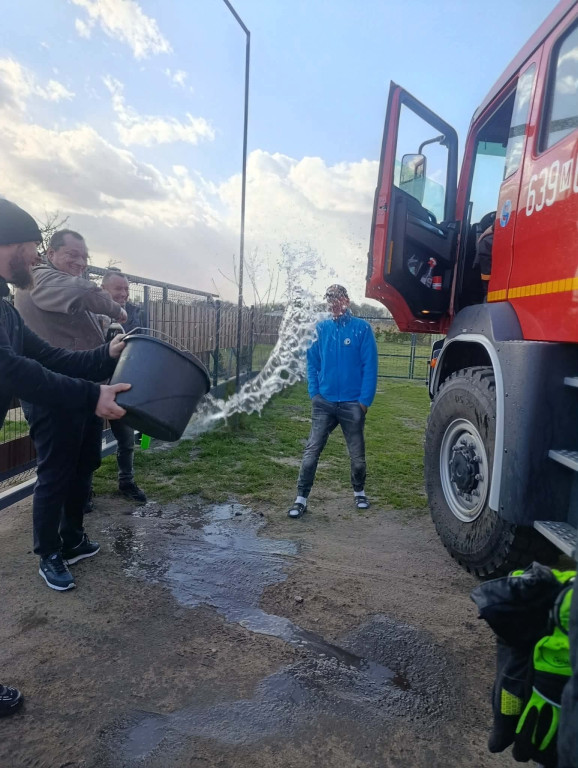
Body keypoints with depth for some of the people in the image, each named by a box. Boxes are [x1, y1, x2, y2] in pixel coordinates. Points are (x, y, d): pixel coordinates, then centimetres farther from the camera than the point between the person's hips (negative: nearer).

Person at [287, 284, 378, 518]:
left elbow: (370, 366, -7)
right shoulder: (320, 329, 4)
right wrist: (314, 394, -3)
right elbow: (312, 364, 6)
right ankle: (301, 498, 8)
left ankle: (359, 492, 35)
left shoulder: (362, 328, -5)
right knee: (311, 451, -1)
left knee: (357, 454, 13)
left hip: (352, 404, -1)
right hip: (324, 402, 2)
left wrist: (365, 400, -12)